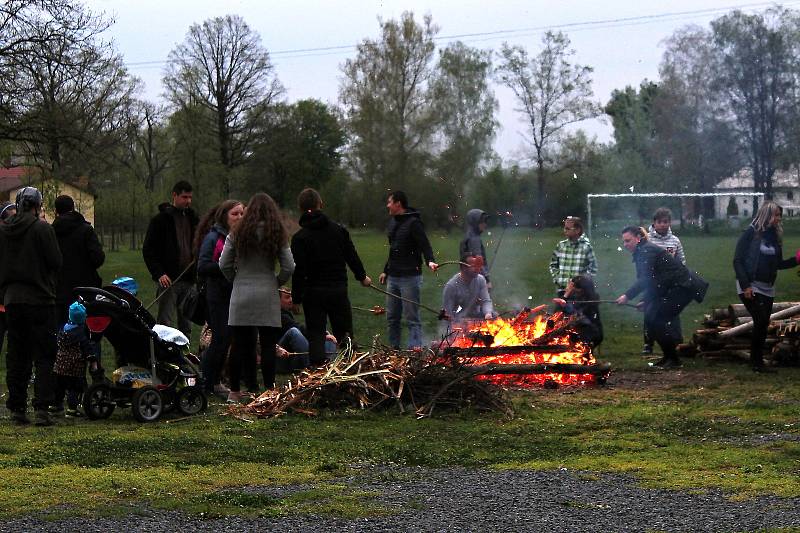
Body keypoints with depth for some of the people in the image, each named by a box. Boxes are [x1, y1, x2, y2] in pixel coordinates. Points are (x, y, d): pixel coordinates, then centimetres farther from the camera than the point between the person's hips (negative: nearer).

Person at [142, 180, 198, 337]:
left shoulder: (192, 219, 15)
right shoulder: (161, 219, -2)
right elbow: (148, 250, -5)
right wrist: (159, 274, -15)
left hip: (188, 280, 6)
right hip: (168, 280, -6)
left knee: (186, 324, 7)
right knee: (165, 323, -7)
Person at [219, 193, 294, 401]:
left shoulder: (237, 234, 2)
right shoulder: (277, 235, 0)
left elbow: (224, 264, 2)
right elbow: (289, 267, -3)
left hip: (241, 295, 1)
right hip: (267, 296, -1)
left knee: (240, 344, 6)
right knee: (268, 345, 1)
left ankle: (235, 391, 11)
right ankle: (269, 390, 0)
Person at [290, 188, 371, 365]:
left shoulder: (300, 238, -9)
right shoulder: (338, 229, 1)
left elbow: (299, 271, -11)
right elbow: (352, 256, 10)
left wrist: (296, 298, -4)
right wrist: (362, 276, 26)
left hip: (313, 292, -2)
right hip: (339, 289, 3)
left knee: (316, 336, 3)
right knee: (345, 335, 12)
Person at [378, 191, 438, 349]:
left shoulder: (413, 223, -11)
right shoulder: (393, 222, 15)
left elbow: (424, 244, -19)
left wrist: (430, 261, -37)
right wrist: (386, 271, 27)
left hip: (409, 278, -8)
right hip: (393, 277, 8)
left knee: (412, 317, -6)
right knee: (392, 317, 11)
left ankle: (415, 347, -6)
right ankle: (394, 348, 19)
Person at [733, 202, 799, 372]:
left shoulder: (775, 235, 8)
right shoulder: (751, 233, -9)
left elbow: (778, 264, 14)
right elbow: (738, 261, -10)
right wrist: (745, 285, -17)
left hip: (767, 288, 6)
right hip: (750, 287, -6)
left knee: (763, 324, 5)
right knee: (761, 321, -14)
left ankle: (757, 361, 15)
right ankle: (756, 361, -2)